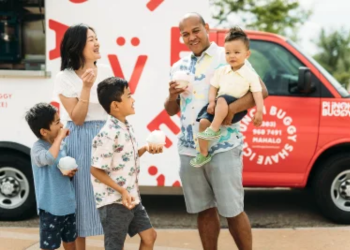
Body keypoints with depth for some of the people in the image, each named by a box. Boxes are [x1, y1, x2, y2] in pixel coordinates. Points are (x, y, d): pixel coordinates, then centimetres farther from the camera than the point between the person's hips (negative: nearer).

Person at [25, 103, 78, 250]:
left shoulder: (60, 144, 5)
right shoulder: (37, 147, -16)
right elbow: (49, 158, -39)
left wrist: (70, 172, -4)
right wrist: (60, 137, -27)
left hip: (67, 203, 7)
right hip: (50, 206, -7)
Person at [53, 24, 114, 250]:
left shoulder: (106, 72, 5)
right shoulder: (65, 78, -7)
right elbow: (77, 118, -11)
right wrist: (86, 88, -20)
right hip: (80, 141, -3)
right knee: (83, 193, 2)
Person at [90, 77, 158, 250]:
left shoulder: (127, 127, 6)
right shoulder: (108, 135, -22)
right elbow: (96, 170, -21)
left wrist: (146, 149, 4)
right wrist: (121, 191, -24)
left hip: (132, 198, 9)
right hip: (113, 202, -9)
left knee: (149, 236, 17)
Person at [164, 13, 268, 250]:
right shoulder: (179, 67, 14)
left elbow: (261, 90, -9)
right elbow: (171, 110, 17)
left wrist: (232, 109, -24)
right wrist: (172, 95, -6)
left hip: (223, 148, -5)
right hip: (189, 150, 5)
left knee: (233, 211, 1)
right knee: (204, 210, 13)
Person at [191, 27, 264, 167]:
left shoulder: (250, 75, -2)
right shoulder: (221, 71, 11)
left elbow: (257, 94, -5)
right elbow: (213, 88, 12)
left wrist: (259, 112, -16)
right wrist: (211, 102, -6)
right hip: (219, 106, 5)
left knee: (222, 99, -35)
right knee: (203, 121, -16)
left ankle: (215, 129, -30)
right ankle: (203, 154, -5)